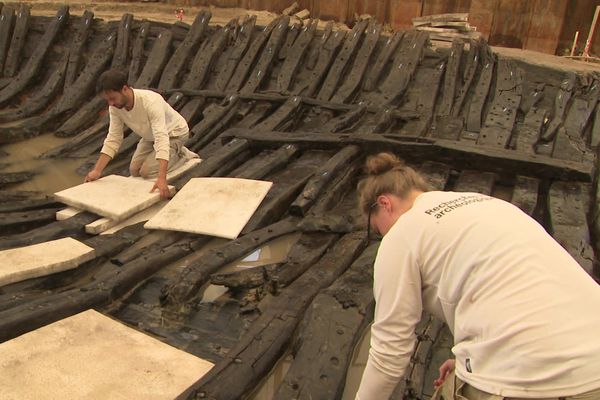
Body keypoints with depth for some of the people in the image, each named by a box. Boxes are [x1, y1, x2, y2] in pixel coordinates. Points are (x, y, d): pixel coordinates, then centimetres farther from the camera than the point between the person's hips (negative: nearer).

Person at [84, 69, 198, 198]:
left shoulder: (150, 102, -40)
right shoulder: (115, 107, -19)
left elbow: (162, 138, -48)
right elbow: (113, 139, -13)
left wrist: (161, 178, -58)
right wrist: (97, 171, -22)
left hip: (174, 133, -7)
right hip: (151, 135, 7)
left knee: (147, 172, -16)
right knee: (134, 171, 7)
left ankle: (182, 155, 7)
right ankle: (173, 153, 24)